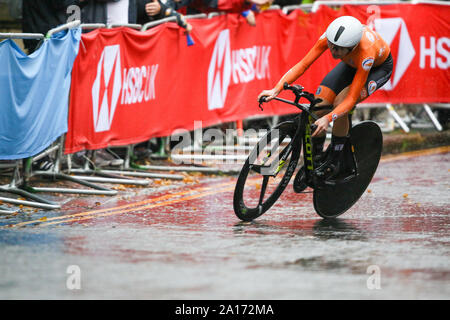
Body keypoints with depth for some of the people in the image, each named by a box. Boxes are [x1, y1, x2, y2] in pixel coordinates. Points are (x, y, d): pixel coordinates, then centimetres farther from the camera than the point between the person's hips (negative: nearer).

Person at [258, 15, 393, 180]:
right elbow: (303, 64, -28)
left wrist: (328, 119, -57)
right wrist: (276, 90, -40)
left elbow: (351, 99, -42)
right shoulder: (330, 36, -33)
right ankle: (316, 159, 8)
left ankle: (334, 162, -12)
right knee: (319, 107, -13)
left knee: (340, 102, -29)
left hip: (379, 67, -5)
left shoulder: (365, 52, -43)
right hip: (351, 64, 5)